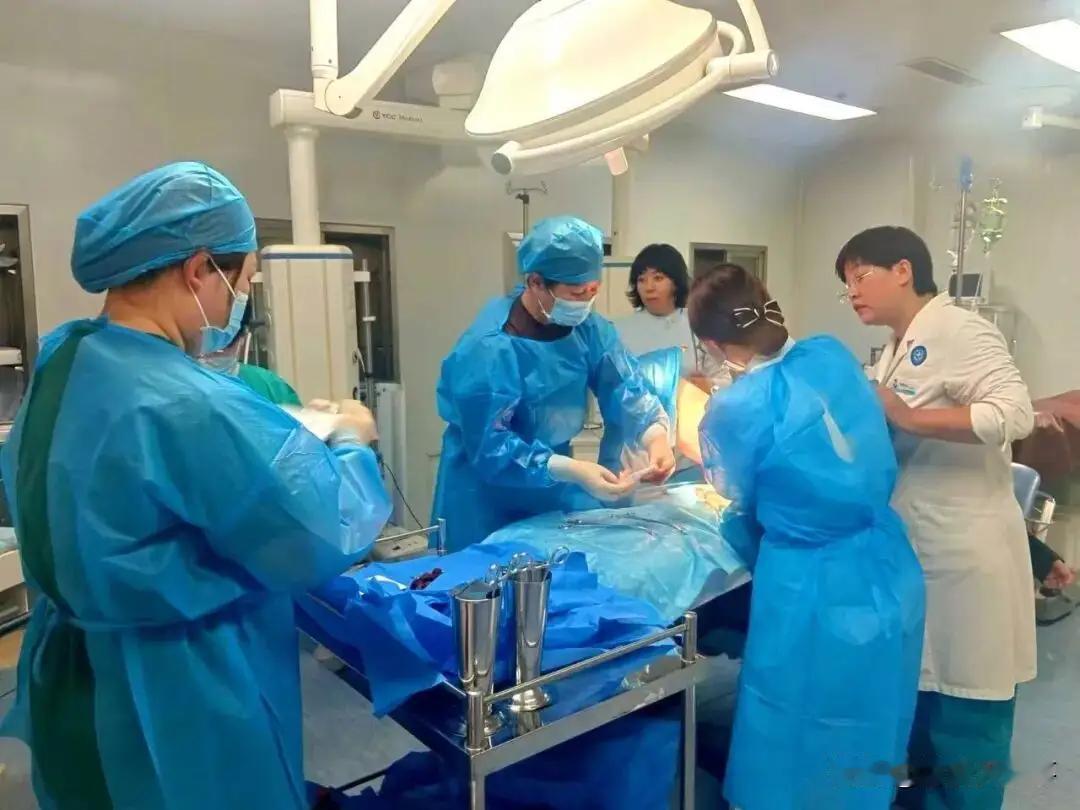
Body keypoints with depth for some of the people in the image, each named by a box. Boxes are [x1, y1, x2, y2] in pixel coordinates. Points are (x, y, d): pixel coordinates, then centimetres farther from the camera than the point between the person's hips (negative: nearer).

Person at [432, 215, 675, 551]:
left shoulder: (588, 327, -7)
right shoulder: (488, 348, -27)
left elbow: (626, 388, -10)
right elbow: (490, 448, -28)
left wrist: (655, 436, -30)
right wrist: (573, 471, -37)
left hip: (556, 481, 6)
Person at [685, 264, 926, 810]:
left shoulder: (735, 409, -20)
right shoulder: (833, 354, -4)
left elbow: (740, 499, 1)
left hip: (815, 593, -6)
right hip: (891, 576, 7)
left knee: (798, 754, 15)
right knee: (864, 743, 27)